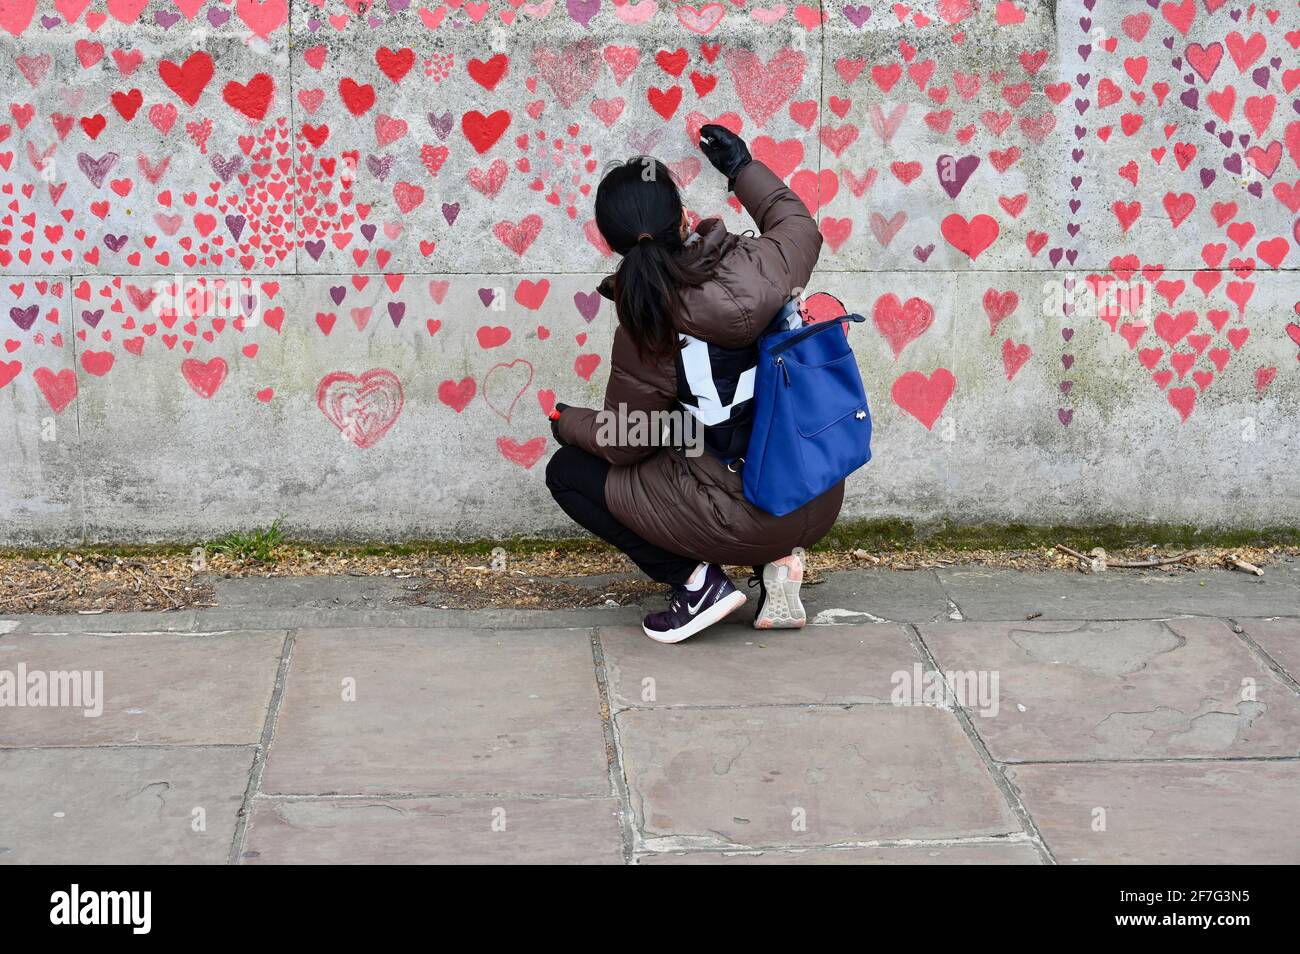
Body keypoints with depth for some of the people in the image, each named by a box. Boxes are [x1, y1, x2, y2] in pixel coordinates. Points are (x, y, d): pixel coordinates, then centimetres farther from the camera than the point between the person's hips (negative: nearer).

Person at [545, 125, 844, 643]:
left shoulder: (646, 332, -20)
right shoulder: (757, 266, -10)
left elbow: (624, 444, -4)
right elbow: (800, 226, 16)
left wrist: (567, 422, 16)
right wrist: (744, 168, 29)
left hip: (744, 518, -5)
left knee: (568, 472, 11)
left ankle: (695, 578, 3)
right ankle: (777, 561, 14)